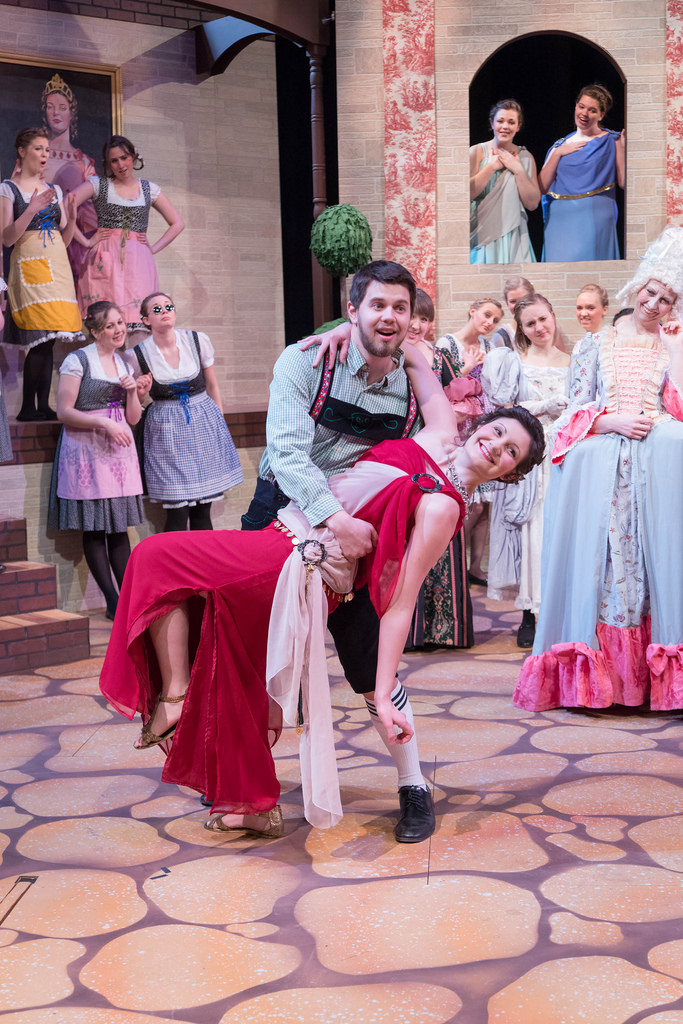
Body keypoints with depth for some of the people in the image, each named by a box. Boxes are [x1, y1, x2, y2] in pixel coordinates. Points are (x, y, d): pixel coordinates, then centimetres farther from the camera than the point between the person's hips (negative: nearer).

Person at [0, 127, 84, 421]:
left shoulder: (54, 190, 17)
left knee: (48, 340, 0)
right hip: (29, 266, -5)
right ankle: (28, 408, -10)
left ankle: (43, 406, 2)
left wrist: (72, 219, -2)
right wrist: (32, 210, -19)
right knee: (41, 338, -15)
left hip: (57, 266, 5)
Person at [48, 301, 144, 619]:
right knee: (94, 527, -2)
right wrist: (103, 423, -17)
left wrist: (132, 392, -2)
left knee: (119, 527, 4)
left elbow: (133, 418, 16)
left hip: (119, 449, 6)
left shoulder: (123, 363, 15)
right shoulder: (78, 360, -5)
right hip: (87, 449, -6)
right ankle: (113, 602, 1)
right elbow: (64, 411, -9)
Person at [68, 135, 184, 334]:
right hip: (105, 262, -2)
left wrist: (154, 248, 8)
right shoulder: (98, 185, 7)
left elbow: (177, 223, 19)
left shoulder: (149, 189, 14)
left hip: (139, 263, 2)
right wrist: (86, 241, -6)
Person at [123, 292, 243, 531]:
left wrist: (220, 422, 14)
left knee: (202, 512, 5)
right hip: (166, 429, -2)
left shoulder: (198, 341, -1)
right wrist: (140, 393, -13)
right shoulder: (136, 356, -5)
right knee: (177, 514, -7)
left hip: (204, 422, 2)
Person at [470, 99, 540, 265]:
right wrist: (492, 166, -8)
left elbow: (533, 204, 3)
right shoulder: (476, 152, 1)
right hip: (482, 235, -2)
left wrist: (518, 170, -4)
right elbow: (467, 193, -12)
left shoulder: (525, 157, 9)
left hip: (513, 237, 2)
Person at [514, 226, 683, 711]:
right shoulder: (597, 345, 18)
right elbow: (577, 410, 10)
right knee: (597, 551, -15)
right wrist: (615, 422, -9)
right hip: (600, 459, 0)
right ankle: (594, 670, -13)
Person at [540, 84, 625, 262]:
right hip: (560, 219, 3)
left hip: (595, 219, -3)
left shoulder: (611, 141, 6)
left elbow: (623, 182, -4)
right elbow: (541, 188, 3)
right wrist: (557, 153, -3)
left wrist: (623, 147, -10)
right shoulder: (560, 145, 14)